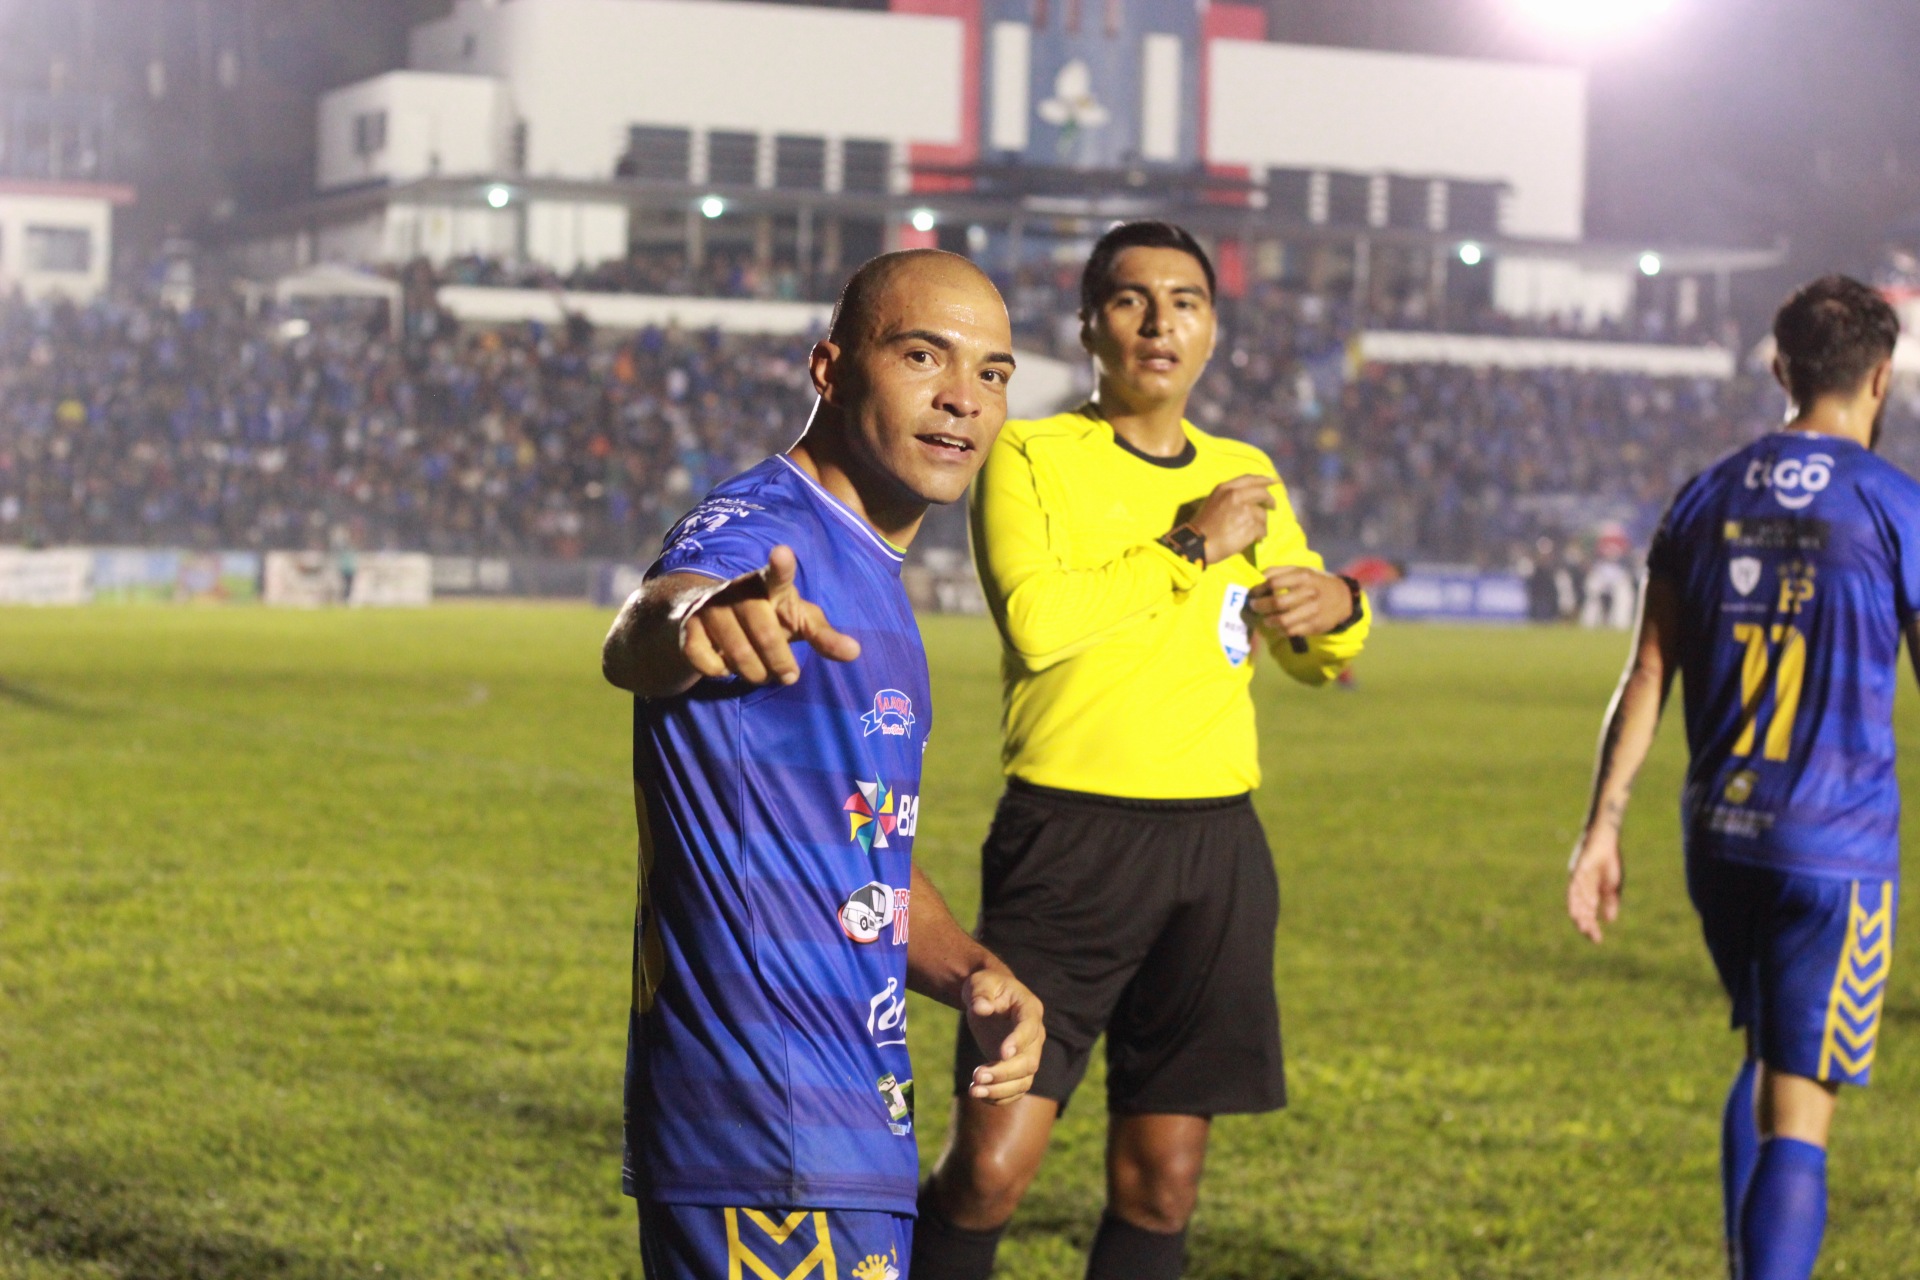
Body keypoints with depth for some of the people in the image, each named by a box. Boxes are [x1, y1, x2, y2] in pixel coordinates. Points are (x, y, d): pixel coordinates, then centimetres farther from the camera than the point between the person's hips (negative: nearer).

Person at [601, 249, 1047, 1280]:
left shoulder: (870, 577, 17)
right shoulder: (759, 534, -13)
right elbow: (634, 642, -38)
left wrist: (968, 973, 6)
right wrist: (694, 619, -62)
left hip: (849, 1137, 10)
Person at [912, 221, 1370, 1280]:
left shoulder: (1246, 476, 15)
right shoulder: (1030, 457, -1)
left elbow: (1314, 663, 25)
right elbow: (1036, 620, -18)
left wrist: (1337, 610, 2)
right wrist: (1191, 546, -12)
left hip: (1216, 844, 5)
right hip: (1068, 839, -5)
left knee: (1161, 1182, 6)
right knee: (989, 1168, -11)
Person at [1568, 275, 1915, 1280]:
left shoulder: (1709, 499, 7)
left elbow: (1645, 680, 5)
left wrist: (1601, 829, 8)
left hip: (1718, 843, 5)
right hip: (1837, 849, -5)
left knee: (1765, 1064, 25)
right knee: (1796, 1118, -6)